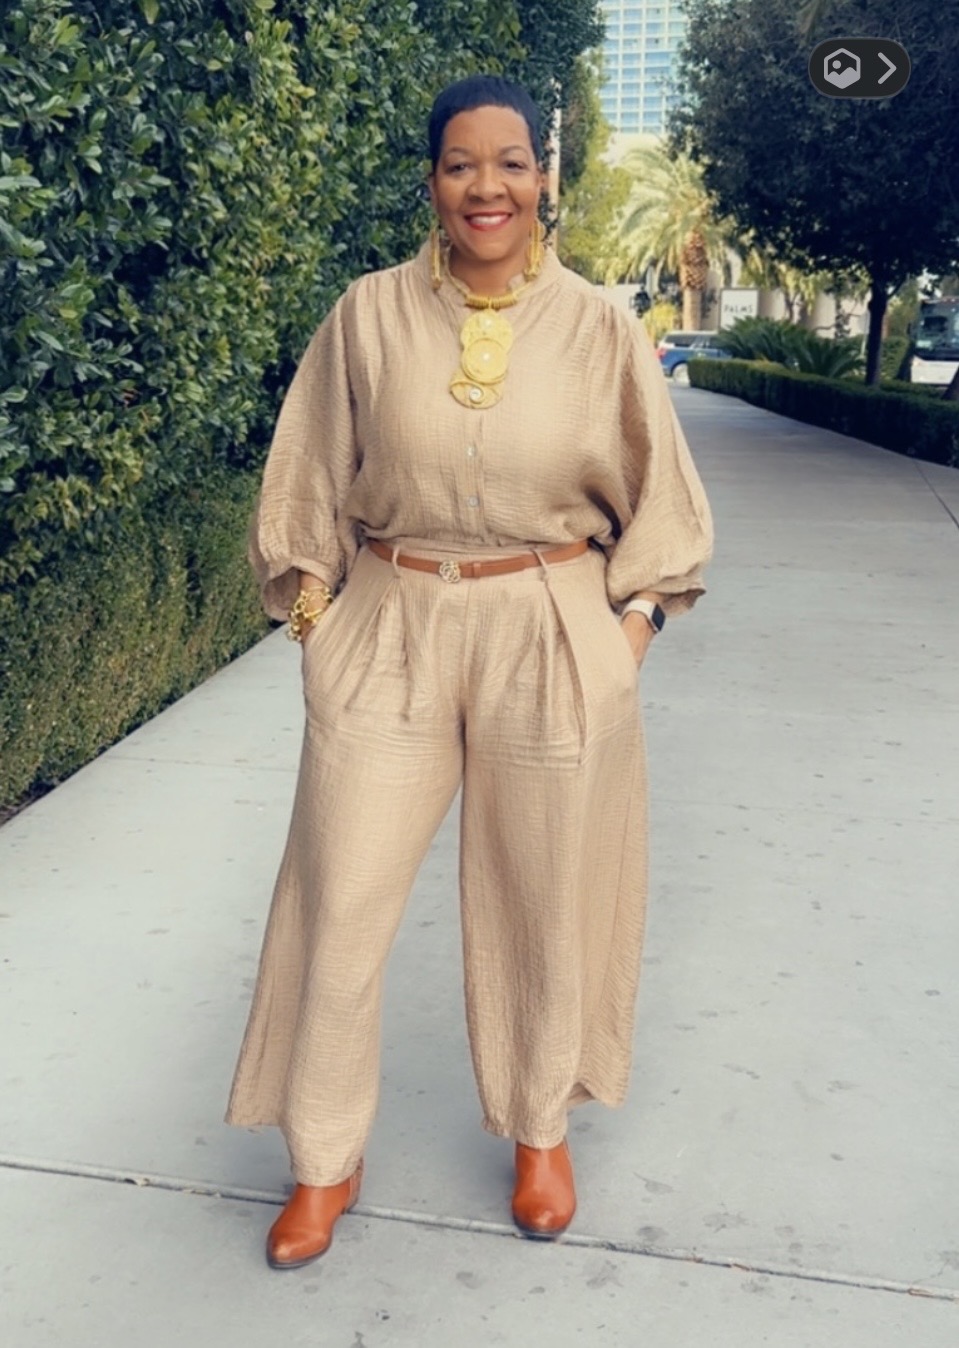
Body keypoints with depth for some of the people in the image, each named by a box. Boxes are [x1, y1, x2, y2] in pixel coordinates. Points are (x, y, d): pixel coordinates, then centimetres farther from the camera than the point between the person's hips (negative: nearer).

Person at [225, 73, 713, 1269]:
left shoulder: (599, 330, -2)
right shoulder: (368, 315, -1)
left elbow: (658, 501, 6)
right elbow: (311, 480, 6)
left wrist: (629, 630, -2)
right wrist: (312, 607, 1)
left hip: (552, 643, 0)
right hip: (386, 634, 1)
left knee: (542, 902, 12)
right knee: (337, 902, 4)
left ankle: (540, 1130, 38)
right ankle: (325, 1163, 27)